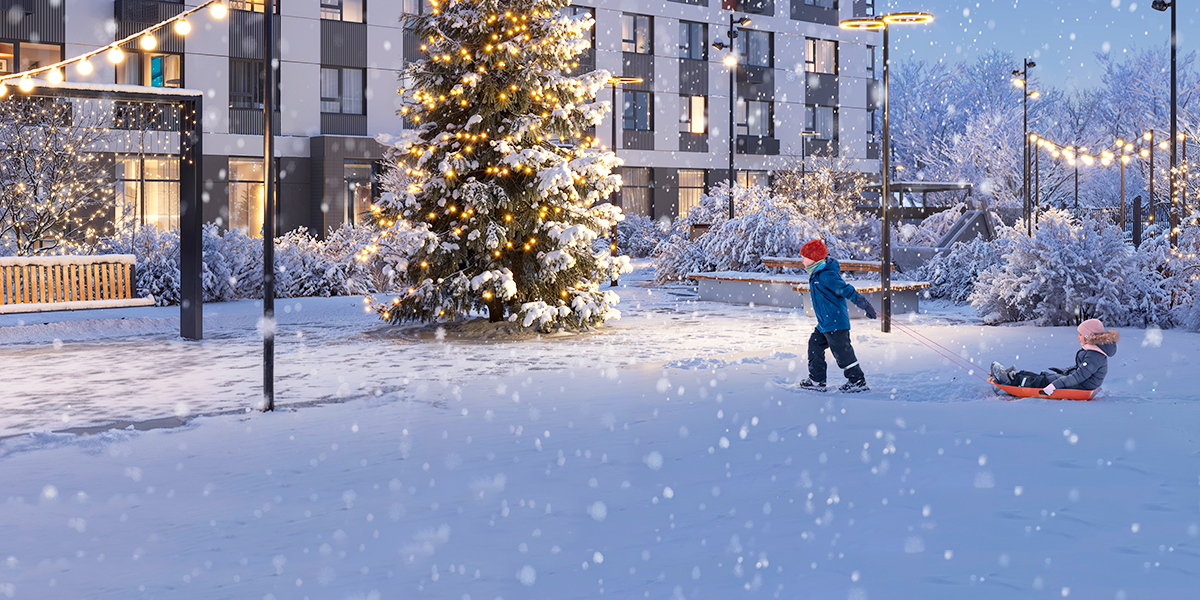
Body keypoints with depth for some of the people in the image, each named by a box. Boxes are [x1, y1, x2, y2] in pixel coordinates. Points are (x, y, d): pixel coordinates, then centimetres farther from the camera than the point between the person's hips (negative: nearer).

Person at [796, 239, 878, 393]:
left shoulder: (826, 276, -20)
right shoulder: (817, 274, 11)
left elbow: (847, 290, -22)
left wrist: (864, 305, -25)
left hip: (835, 322, -10)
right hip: (825, 323, 10)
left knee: (842, 351, -4)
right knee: (815, 345, 13)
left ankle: (858, 381, 7)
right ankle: (816, 380, 21)